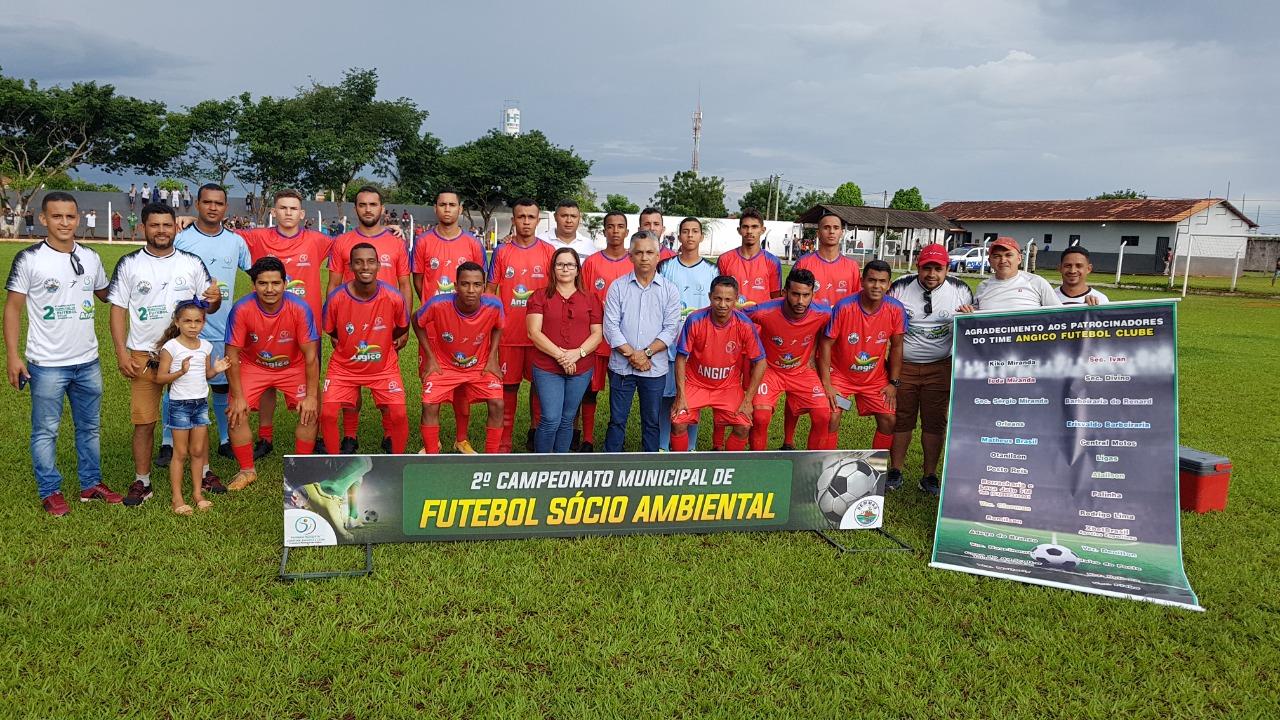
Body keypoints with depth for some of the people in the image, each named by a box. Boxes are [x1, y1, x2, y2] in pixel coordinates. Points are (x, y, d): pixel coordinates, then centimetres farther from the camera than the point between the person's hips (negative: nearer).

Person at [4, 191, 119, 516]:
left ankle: (91, 483, 26)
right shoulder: (29, 259, -8)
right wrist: (12, 355, -11)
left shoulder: (90, 257, 5)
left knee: (89, 427, 14)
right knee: (45, 431, 5)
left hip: (88, 362, 5)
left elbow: (105, 294, 20)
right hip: (46, 364, -4)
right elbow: (13, 308, -6)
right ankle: (50, 492, 17)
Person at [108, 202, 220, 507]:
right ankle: (142, 482, 15)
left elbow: (207, 305, 8)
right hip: (143, 356, -1)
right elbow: (118, 310, 2)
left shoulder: (192, 263, 3)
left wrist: (214, 299, -18)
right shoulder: (129, 264, 1)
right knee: (144, 422, 3)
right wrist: (121, 353, -5)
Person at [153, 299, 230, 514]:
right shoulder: (170, 347, -11)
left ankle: (198, 492, 20)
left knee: (198, 451, 10)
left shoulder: (206, 346, 4)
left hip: (201, 403, 5)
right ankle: (177, 498, 10)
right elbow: (160, 377, -10)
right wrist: (181, 371, -25)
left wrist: (216, 370, -6)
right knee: (181, 452, 2)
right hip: (179, 404, -5)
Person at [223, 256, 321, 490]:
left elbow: (311, 355, -19)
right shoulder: (241, 309, -26)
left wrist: (311, 396, -19)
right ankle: (247, 470, 9)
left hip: (293, 367, 0)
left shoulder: (299, 308, -26)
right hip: (253, 366, 0)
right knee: (236, 414, -13)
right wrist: (238, 397, -16)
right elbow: (232, 356, -17)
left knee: (310, 412, -13)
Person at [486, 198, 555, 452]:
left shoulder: (548, 252, 3)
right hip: (509, 333, 0)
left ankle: (536, 433, 22)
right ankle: (504, 441, 14)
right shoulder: (501, 252, 3)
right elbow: (490, 291, 6)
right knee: (508, 386, 5)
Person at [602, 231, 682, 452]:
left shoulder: (669, 290, 2)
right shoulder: (618, 287, 2)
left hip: (655, 368, 0)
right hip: (621, 366, 0)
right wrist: (632, 355, -12)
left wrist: (646, 353, -14)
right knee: (617, 420, 7)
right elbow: (611, 326, -4)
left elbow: (670, 329, -4)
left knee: (651, 421, 10)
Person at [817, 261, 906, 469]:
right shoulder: (844, 307, -22)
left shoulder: (895, 309, -14)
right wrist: (826, 384, -16)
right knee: (831, 417, -16)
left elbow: (896, 346, -2)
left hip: (876, 377, 3)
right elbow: (826, 344, -15)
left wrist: (894, 382, -1)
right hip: (840, 374, -3)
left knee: (888, 420, -2)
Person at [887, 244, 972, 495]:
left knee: (935, 422, 5)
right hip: (903, 364, 0)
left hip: (940, 367, 0)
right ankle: (895, 471, 19)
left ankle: (929, 475, 16)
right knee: (900, 419, 7)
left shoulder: (961, 291, -1)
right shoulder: (899, 288, -4)